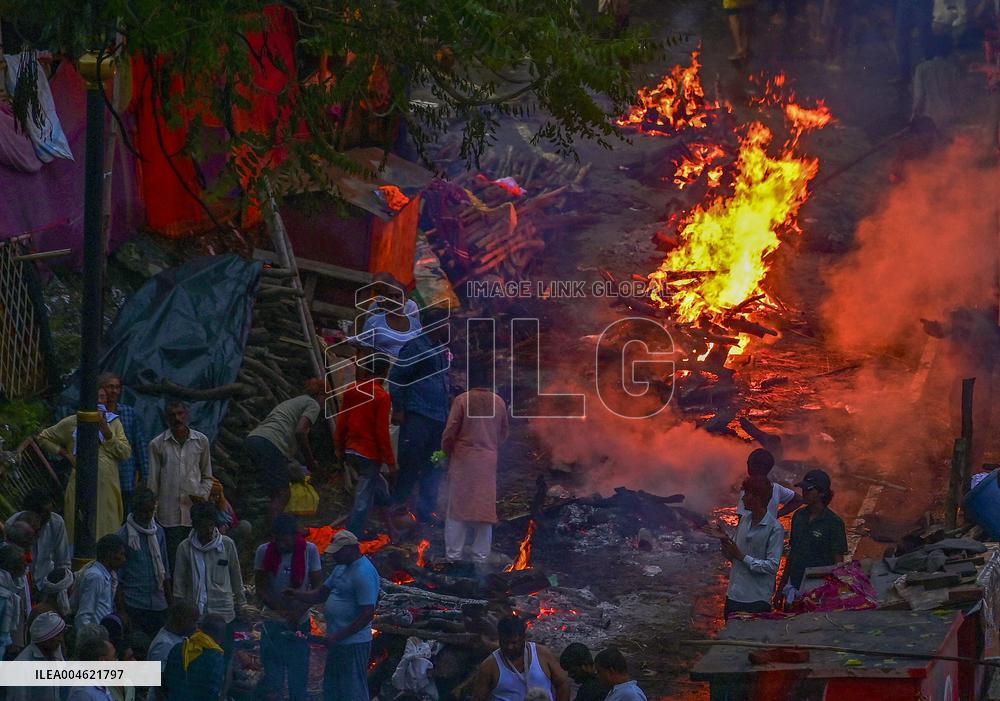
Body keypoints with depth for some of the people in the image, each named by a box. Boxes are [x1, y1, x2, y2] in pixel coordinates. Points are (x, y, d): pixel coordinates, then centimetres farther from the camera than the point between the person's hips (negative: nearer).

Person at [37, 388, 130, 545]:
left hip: (107, 488, 1)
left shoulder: (114, 423, 8)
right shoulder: (72, 423, 4)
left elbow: (126, 452, -2)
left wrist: (106, 430, -11)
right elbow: (43, 437, 14)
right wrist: (65, 454, 4)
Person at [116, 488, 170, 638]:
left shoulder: (159, 532, 8)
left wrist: (170, 601, 13)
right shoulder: (124, 534, -6)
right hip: (134, 604, -4)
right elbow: (118, 575, -4)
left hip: (158, 603, 4)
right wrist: (121, 609, -6)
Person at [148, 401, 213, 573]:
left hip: (195, 511, 1)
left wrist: (203, 494, -1)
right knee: (172, 560, -3)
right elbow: (153, 481, 7)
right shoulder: (157, 444, 4)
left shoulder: (201, 441, 9)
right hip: (169, 513, -1)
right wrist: (153, 511, 5)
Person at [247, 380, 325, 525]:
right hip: (270, 444, -8)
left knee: (278, 494, 15)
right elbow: (300, 432, -8)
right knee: (283, 495, -6)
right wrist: (310, 461, 1)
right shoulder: (313, 404, 7)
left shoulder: (290, 402, 33)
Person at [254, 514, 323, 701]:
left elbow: (317, 587, -5)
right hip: (272, 622, 1)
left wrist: (298, 612, -17)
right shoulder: (264, 551, -6)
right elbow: (260, 588, -4)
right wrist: (280, 612, -17)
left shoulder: (309, 551, -8)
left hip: (300, 623, -1)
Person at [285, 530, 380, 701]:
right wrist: (297, 595, -3)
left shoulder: (364, 573, -19)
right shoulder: (341, 568, 12)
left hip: (354, 644, -10)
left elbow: (367, 614, -23)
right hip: (338, 642, 10)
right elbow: (322, 593, 17)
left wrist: (338, 636, -21)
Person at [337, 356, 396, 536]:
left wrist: (340, 449, 19)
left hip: (351, 452, 7)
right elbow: (382, 432, -16)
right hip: (370, 454, -7)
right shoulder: (382, 396, -14)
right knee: (364, 498, -2)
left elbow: (341, 423, 8)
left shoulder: (352, 391, 3)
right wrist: (390, 461, -10)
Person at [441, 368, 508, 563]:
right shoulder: (499, 403, 1)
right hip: (488, 461, 2)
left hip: (463, 459, -2)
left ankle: (453, 554, 3)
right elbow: (503, 434, 10)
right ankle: (481, 556, 7)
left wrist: (446, 451, 9)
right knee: (485, 507, 7)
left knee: (458, 506, 3)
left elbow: (450, 431, -8)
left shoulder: (462, 400, -9)